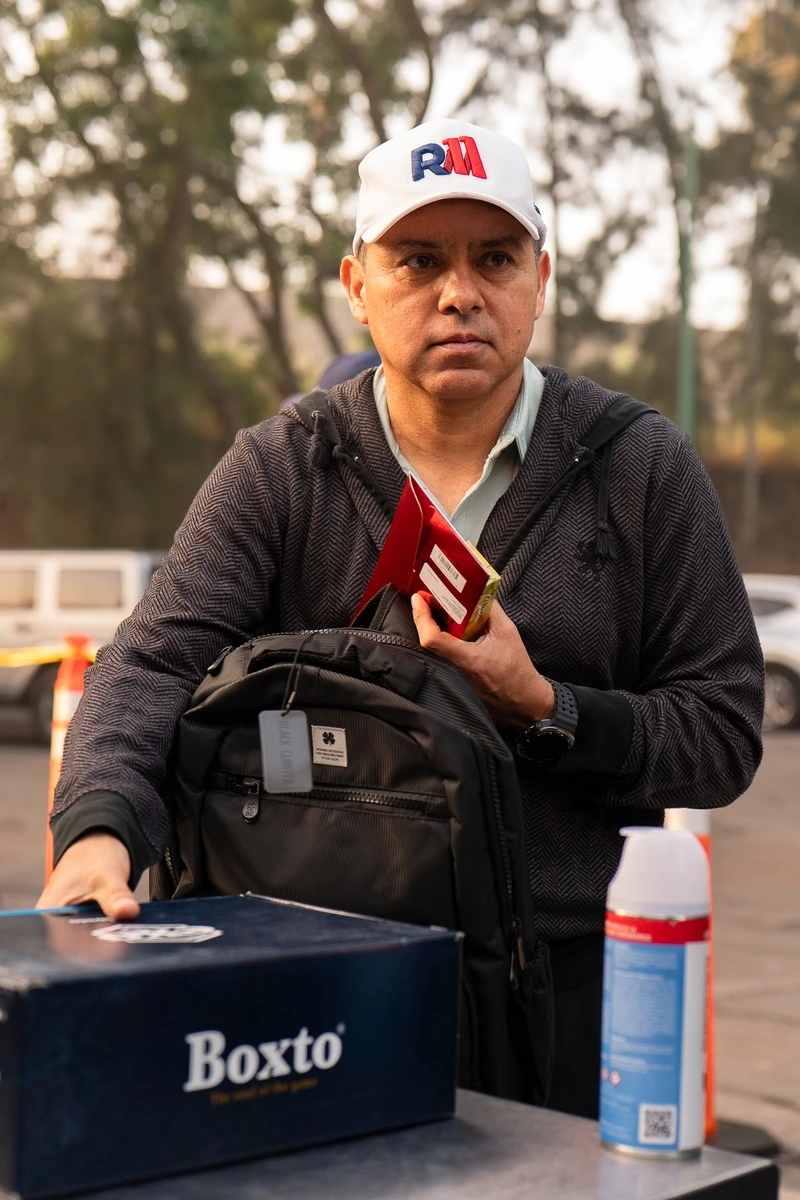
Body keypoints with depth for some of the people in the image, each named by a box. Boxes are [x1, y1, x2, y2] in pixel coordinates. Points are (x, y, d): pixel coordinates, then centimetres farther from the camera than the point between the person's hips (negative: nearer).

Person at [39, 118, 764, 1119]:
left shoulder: (642, 468, -1)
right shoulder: (277, 471, 0)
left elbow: (722, 736, -1)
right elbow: (153, 662, -12)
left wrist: (539, 708, -16)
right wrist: (100, 829, -31)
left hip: (570, 980, 0)